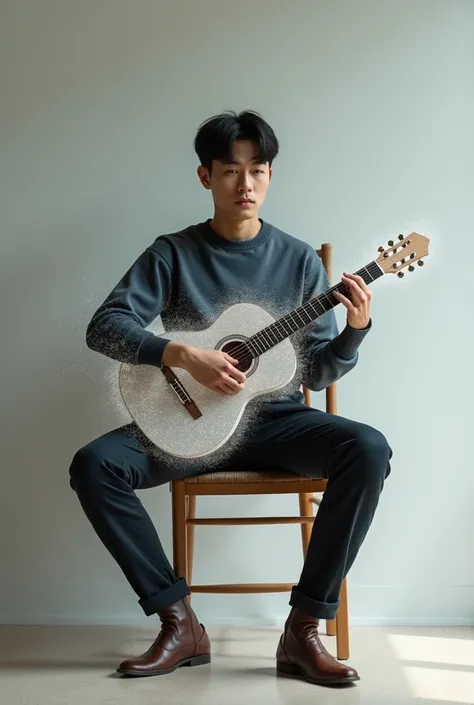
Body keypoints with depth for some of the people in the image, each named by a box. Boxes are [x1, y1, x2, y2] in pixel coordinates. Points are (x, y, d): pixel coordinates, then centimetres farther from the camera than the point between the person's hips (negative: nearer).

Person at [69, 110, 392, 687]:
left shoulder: (299, 260, 4)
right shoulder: (173, 254, 0)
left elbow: (318, 373, 3)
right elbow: (104, 326, -11)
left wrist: (356, 328, -16)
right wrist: (185, 356, -23)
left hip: (276, 419, 1)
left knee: (368, 449, -28)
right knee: (93, 465, -25)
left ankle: (303, 629, -20)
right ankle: (179, 622, -13)